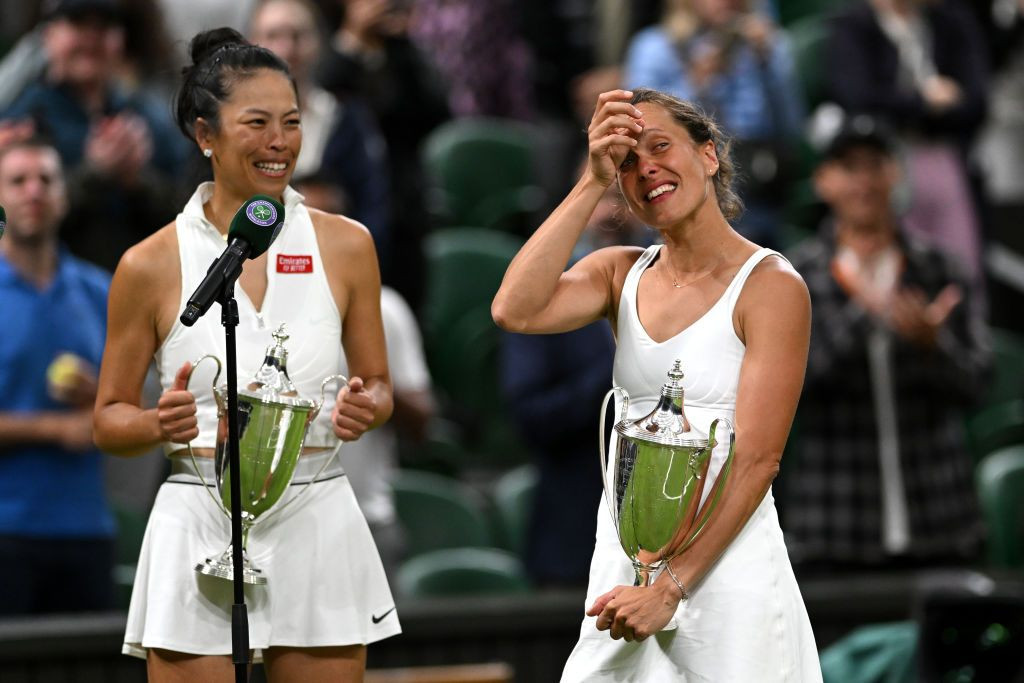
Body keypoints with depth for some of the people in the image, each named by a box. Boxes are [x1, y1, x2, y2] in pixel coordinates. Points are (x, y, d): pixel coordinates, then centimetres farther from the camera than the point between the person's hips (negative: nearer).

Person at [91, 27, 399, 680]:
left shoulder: (345, 246, 5)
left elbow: (378, 383, 15)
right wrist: (160, 424, -14)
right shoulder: (152, 266, 0)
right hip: (200, 533, -2)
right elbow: (111, 419, 7)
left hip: (317, 523, 2)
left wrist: (366, 406, -8)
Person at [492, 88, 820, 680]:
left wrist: (670, 586, -19)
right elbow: (514, 312, -12)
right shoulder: (621, 274, 8)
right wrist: (593, 183, -10)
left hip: (722, 561, -5)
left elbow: (756, 460, -14)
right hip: (622, 560, 5)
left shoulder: (771, 286, -8)